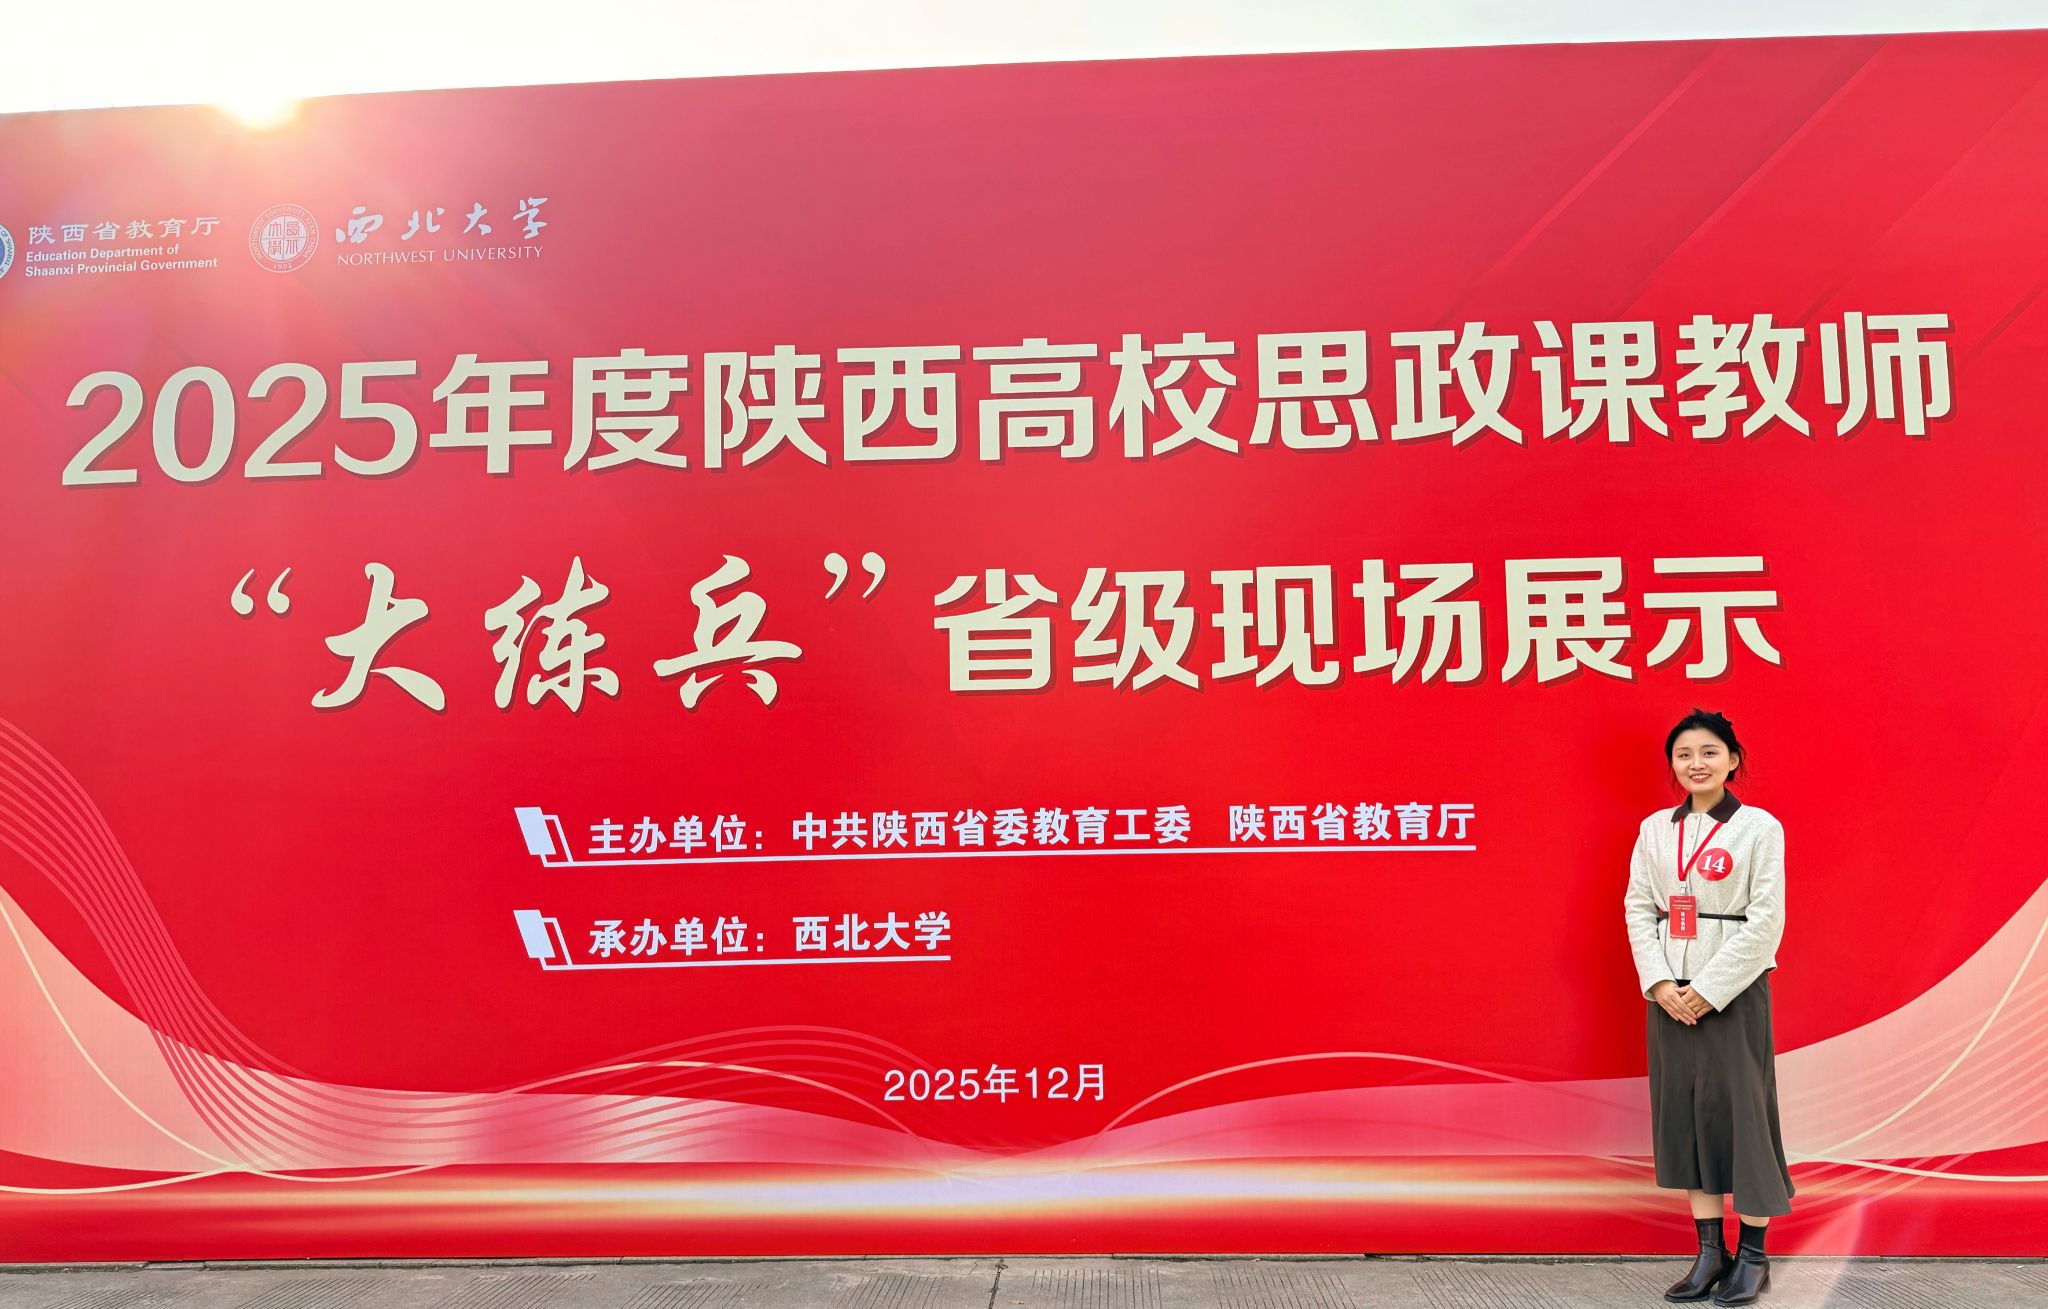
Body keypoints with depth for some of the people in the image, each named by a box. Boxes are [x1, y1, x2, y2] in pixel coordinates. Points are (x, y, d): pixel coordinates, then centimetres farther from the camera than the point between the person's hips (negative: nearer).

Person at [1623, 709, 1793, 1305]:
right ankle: (1710, 1252, 17)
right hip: (1670, 992, 4)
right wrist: (1660, 984, -8)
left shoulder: (1759, 827, -5)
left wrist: (1708, 989, -14)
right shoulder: (1654, 829, 8)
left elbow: (1765, 921, -10)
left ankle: (1753, 1256, 14)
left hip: (1734, 989, -4)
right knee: (1682, 1111, 6)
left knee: (1738, 1109, 0)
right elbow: (1638, 908, 5)